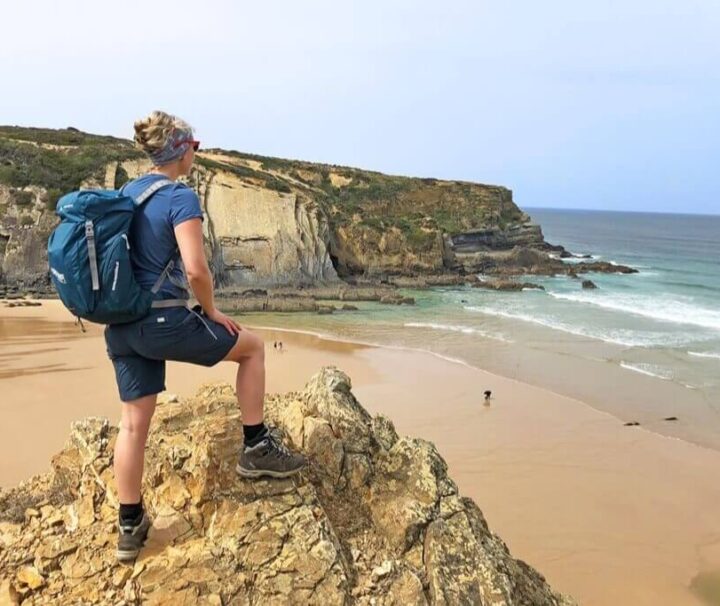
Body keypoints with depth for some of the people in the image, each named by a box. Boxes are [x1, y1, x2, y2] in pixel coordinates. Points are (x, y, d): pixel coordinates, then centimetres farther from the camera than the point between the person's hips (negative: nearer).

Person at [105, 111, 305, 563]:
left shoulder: (126, 193, 12)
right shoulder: (181, 197, -12)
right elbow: (196, 270, -21)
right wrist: (212, 312, -5)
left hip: (121, 325, 8)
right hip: (164, 323, -8)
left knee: (134, 421, 14)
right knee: (252, 345, 13)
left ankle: (131, 525, 23)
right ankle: (256, 448, 17)